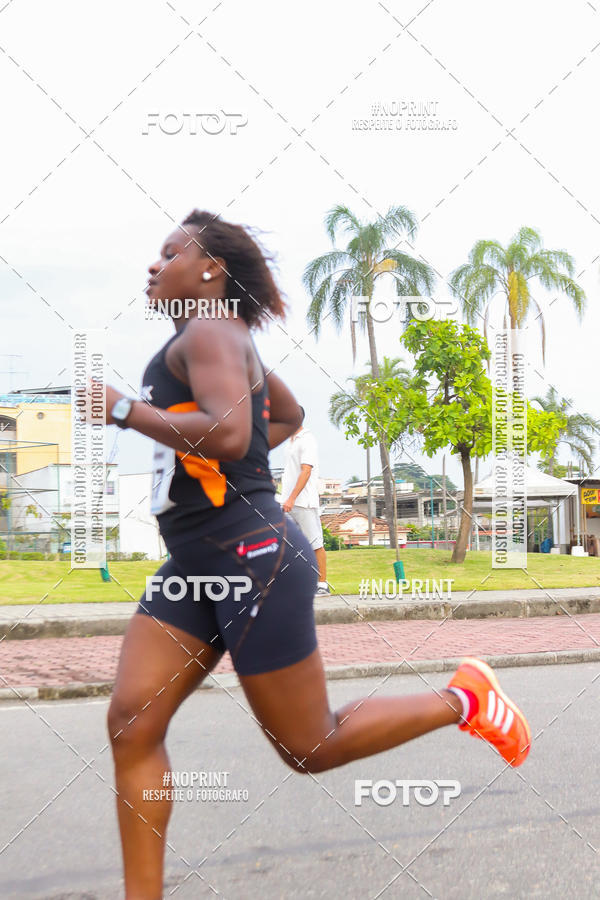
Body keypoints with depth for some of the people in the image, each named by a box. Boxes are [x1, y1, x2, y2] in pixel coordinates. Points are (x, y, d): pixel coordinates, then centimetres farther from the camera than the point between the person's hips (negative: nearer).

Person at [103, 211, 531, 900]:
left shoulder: (209, 332, -11)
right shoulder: (212, 340, 18)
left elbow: (228, 432, -29)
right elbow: (289, 416, 31)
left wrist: (120, 409, -18)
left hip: (252, 562, -10)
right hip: (194, 567, 10)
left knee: (310, 749, 3)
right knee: (131, 721, 1)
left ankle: (461, 701, 20)